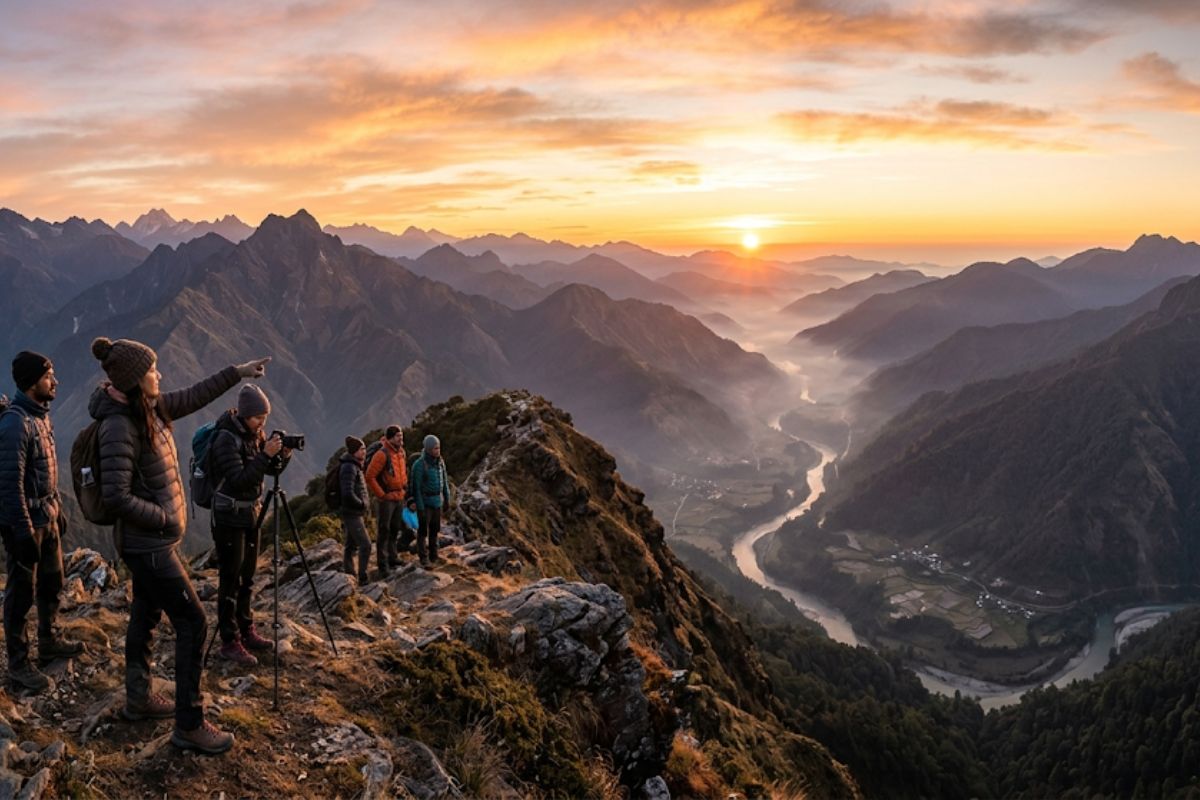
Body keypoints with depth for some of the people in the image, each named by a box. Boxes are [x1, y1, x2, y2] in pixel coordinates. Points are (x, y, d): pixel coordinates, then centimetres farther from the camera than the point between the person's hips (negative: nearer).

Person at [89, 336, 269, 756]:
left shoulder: (148, 409, 1)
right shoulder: (119, 426, -24)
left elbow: (193, 397, 15)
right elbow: (117, 497, -26)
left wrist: (238, 372, 17)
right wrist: (168, 519, -16)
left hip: (150, 542, 9)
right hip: (148, 544, -9)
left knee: (146, 615, 21)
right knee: (192, 622, -5)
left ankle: (138, 699, 37)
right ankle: (190, 725, 3)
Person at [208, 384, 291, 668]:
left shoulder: (255, 434, 4)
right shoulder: (226, 439, -18)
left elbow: (272, 470, 8)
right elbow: (239, 480, -24)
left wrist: (283, 454, -11)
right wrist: (265, 455, -29)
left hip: (251, 515, 8)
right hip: (229, 518, -7)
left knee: (247, 578, 15)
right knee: (230, 581, -3)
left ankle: (246, 632, 26)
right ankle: (229, 642, 3)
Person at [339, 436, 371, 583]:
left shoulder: (354, 466, 13)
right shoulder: (349, 467, -18)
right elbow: (348, 494, -27)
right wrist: (363, 504, -15)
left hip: (354, 513, 10)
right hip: (352, 514, -10)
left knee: (351, 546, 14)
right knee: (365, 545, -10)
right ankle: (363, 578, -6)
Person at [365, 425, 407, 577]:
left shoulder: (401, 452, 7)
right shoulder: (382, 454, -18)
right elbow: (370, 476, -20)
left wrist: (403, 488, 14)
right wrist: (381, 495, -16)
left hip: (399, 497, 8)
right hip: (386, 499, -8)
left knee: (395, 529, 17)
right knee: (384, 531, -1)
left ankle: (392, 558, 29)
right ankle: (383, 564, 4)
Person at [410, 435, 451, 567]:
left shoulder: (440, 461, 0)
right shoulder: (419, 464, -20)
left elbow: (444, 481, 10)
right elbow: (416, 487, -17)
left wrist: (447, 499, 12)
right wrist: (420, 507, -17)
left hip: (437, 500, 6)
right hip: (424, 501, -6)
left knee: (435, 528, 13)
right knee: (423, 529, 1)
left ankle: (433, 555, 25)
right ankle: (424, 558, 10)